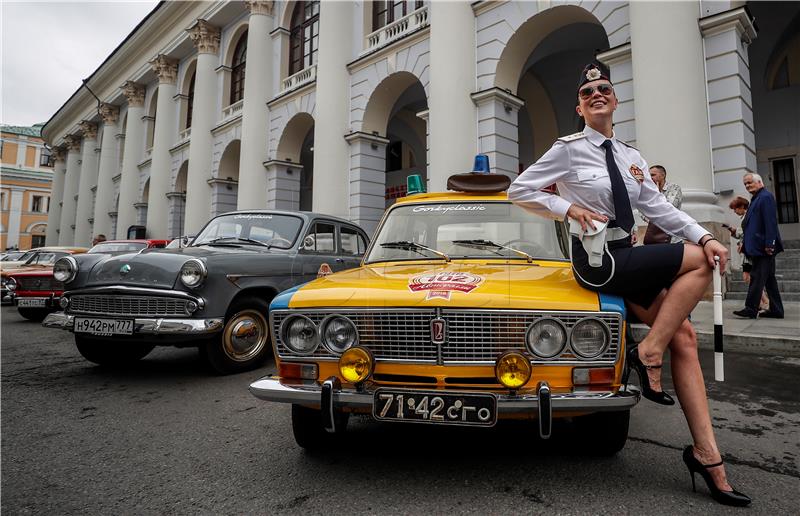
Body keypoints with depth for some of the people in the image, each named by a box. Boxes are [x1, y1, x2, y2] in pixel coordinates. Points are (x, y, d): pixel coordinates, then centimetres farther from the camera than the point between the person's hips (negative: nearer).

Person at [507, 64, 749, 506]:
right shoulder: (568, 149, -3)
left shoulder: (631, 157, 16)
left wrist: (704, 236, -8)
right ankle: (648, 354, -6)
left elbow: (658, 208, 7)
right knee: (697, 263, -14)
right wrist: (570, 208, -14)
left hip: (625, 257, 7)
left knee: (684, 336, -2)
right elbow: (519, 191, -4)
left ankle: (706, 454, 4)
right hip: (596, 260, -6)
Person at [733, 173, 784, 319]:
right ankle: (776, 310, 18)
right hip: (758, 246, 10)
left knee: (757, 277, -9)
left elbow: (770, 222, -17)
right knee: (769, 278, 12)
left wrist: (769, 244, -21)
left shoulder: (766, 196, -9)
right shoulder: (756, 198, 19)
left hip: (763, 246, -10)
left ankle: (751, 309, -7)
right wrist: (745, 242, 16)